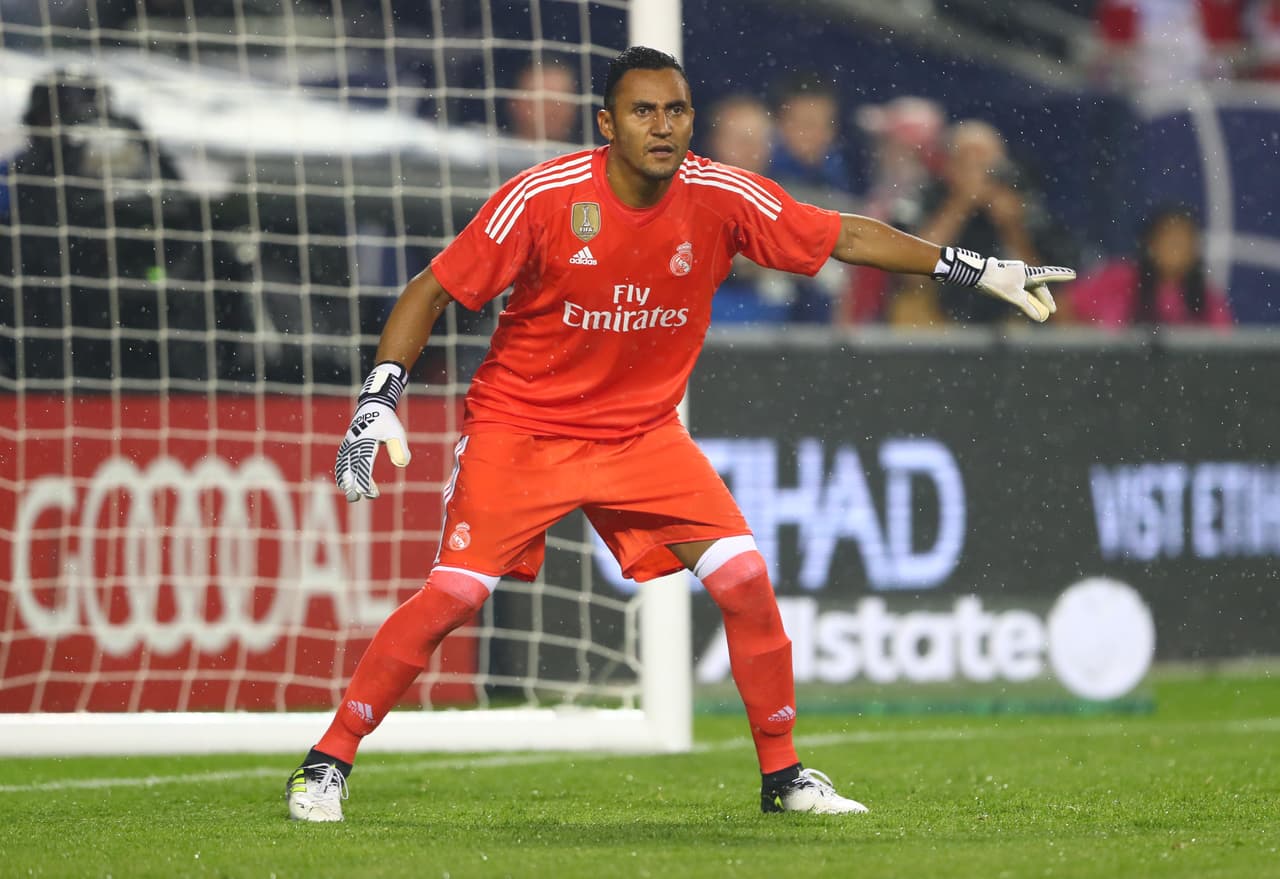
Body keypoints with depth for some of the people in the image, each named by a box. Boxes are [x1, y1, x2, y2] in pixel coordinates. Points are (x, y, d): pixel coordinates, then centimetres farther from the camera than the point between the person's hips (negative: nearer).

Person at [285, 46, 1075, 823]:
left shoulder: (721, 198, -10)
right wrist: (379, 401, -21)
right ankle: (327, 763, -4)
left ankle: (783, 775, 8)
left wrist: (977, 270, 0)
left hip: (644, 432, 3)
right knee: (454, 593, -17)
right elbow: (432, 293, -11)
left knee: (745, 578, -9)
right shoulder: (544, 199, -19)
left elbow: (847, 236, 1)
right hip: (520, 429, -3)